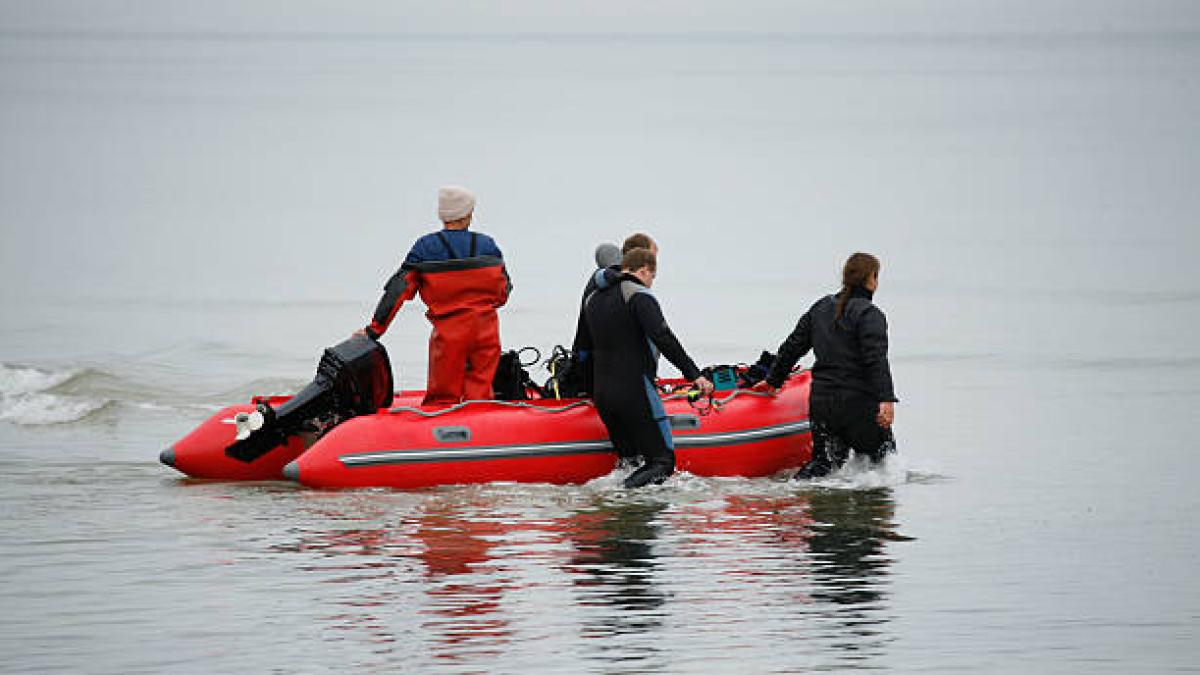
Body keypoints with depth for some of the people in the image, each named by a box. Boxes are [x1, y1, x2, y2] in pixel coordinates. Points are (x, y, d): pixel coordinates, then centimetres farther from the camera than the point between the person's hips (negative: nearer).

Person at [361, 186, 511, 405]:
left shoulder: (425, 248, -3)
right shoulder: (487, 245, 4)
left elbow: (400, 289, -7)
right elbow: (503, 292, 9)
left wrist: (374, 329, -5)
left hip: (448, 334, -2)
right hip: (486, 332, 2)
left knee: (441, 401, 3)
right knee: (479, 399, 7)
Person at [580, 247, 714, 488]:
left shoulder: (592, 300, 16)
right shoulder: (639, 296, -9)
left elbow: (584, 349, 23)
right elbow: (663, 338, -21)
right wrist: (694, 374, -21)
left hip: (602, 395, 8)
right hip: (636, 391, -8)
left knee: (629, 457, 17)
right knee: (663, 460, -7)